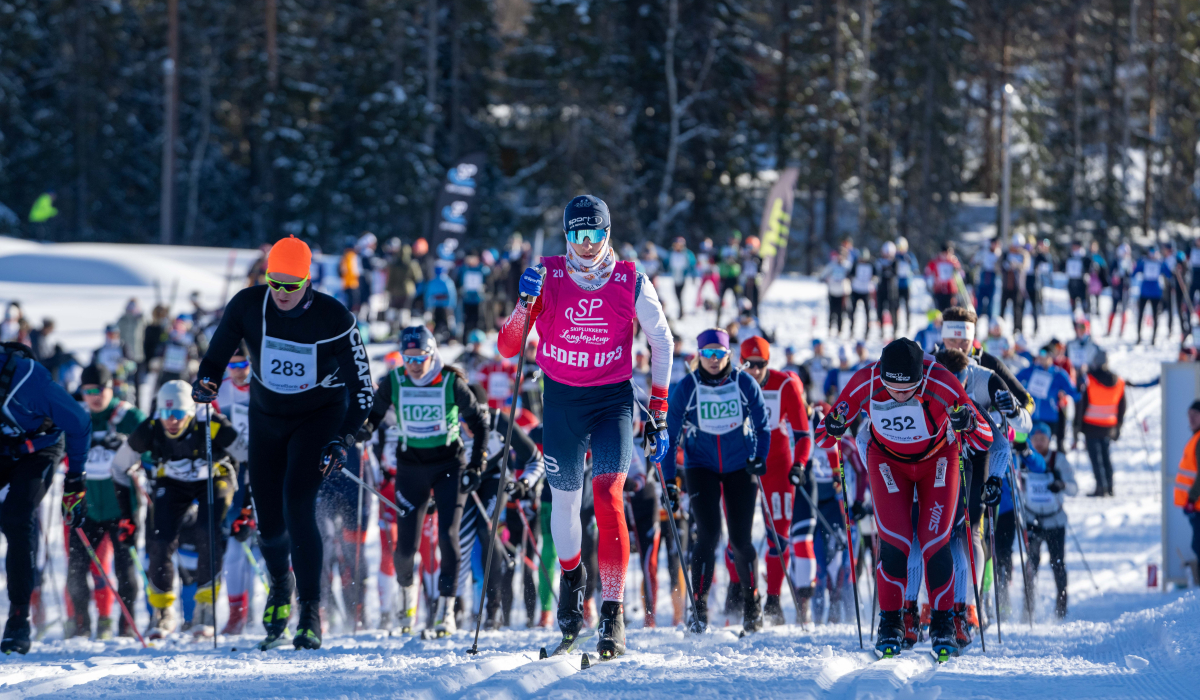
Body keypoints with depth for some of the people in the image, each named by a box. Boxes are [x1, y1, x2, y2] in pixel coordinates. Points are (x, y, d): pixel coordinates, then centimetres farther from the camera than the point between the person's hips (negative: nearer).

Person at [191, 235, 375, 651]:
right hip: (267, 417, 3)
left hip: (319, 416, -3)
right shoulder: (247, 306, -14)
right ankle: (281, 581, 39)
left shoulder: (333, 318, -21)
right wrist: (207, 381, -20)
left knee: (298, 504, -22)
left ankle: (310, 612, -17)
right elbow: (217, 355, 1)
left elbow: (361, 386, -16)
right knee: (269, 519, 4)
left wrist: (344, 440, -26)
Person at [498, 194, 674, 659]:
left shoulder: (630, 283, -8)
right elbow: (508, 348, -8)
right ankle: (571, 576, 46)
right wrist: (525, 303, -25)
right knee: (565, 497, 14)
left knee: (607, 495, -19)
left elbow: (661, 341, 6)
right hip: (561, 400, 2)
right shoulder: (548, 278, -7)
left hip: (613, 399, -2)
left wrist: (658, 412, 3)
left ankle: (613, 615, -20)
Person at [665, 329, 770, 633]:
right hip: (701, 467, -1)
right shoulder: (686, 389, -8)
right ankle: (699, 607, -10)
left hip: (740, 468, 1)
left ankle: (752, 606, 16)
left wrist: (759, 457, -15)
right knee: (708, 533, -16)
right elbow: (670, 434, -1)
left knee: (740, 539, -2)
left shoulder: (745, 384, -7)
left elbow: (762, 424, 2)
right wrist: (668, 479, -5)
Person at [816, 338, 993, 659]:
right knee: (895, 541, -13)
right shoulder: (865, 384, -29)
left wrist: (969, 425, -49)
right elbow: (823, 437, -16)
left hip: (937, 460, -1)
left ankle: (942, 623, 8)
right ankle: (890, 624, 2)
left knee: (934, 542, -10)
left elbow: (984, 441, -28)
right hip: (888, 460, 1)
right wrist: (833, 428, -39)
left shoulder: (942, 385, -33)